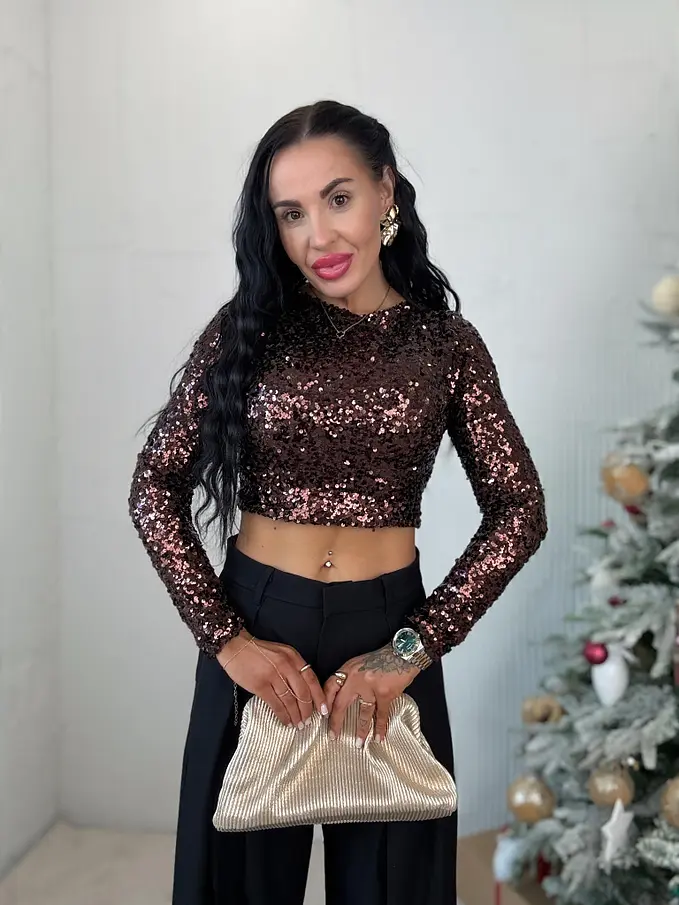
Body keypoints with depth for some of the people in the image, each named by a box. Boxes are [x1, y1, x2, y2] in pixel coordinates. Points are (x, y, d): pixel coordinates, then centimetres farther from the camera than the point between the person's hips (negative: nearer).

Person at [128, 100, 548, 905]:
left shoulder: (446, 343, -1)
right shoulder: (246, 327, -2)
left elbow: (519, 510, -5)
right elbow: (154, 487, -3)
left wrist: (411, 649, -14)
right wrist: (226, 637, -12)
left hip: (388, 634, 0)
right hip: (256, 627, 0)